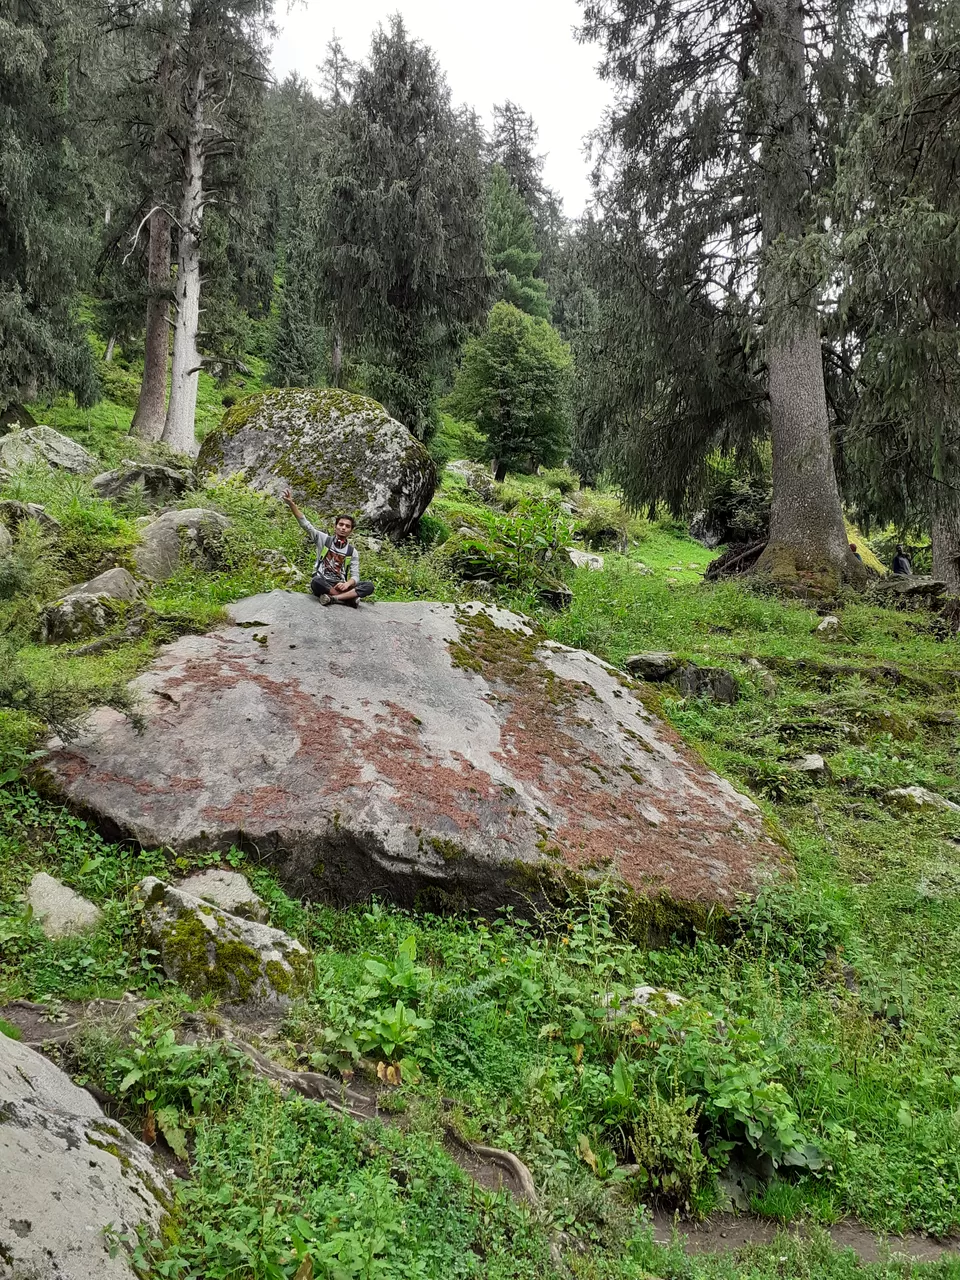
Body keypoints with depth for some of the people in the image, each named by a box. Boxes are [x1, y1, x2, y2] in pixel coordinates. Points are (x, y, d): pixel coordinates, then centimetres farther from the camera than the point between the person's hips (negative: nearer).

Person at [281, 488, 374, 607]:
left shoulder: (352, 551, 9)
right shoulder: (323, 539, 5)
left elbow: (355, 576, 3)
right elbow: (305, 524, -5)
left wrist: (347, 583, -23)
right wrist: (291, 504, -20)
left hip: (339, 586, 2)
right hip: (322, 584, -2)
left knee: (369, 586, -23)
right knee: (316, 582, -40)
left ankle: (333, 598, -31)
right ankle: (349, 598, -26)